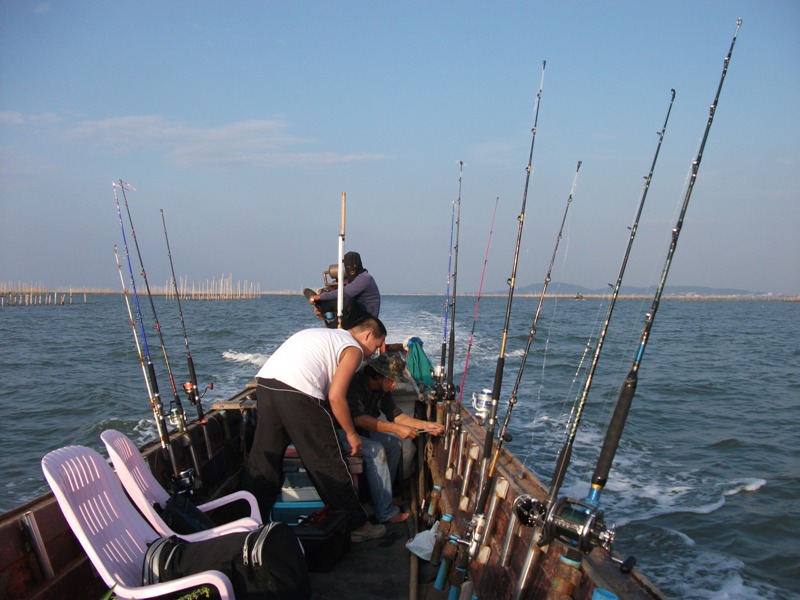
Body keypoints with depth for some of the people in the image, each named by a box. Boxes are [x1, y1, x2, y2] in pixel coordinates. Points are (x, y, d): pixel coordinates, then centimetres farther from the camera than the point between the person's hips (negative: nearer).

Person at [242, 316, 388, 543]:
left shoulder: (326, 335, 31)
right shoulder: (354, 349, 7)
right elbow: (335, 397, -3)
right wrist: (351, 434, 10)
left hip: (264, 381, 8)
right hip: (296, 391, -8)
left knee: (263, 460, 14)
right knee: (329, 465, 4)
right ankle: (357, 526, 15)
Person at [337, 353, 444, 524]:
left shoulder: (382, 390, -2)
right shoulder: (355, 384, -28)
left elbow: (396, 415, 0)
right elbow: (359, 419, -37)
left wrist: (426, 425, -12)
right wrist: (396, 429, -40)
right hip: (339, 431, -9)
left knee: (394, 442, 1)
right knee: (376, 450, -26)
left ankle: (383, 493, 10)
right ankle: (385, 513, -20)